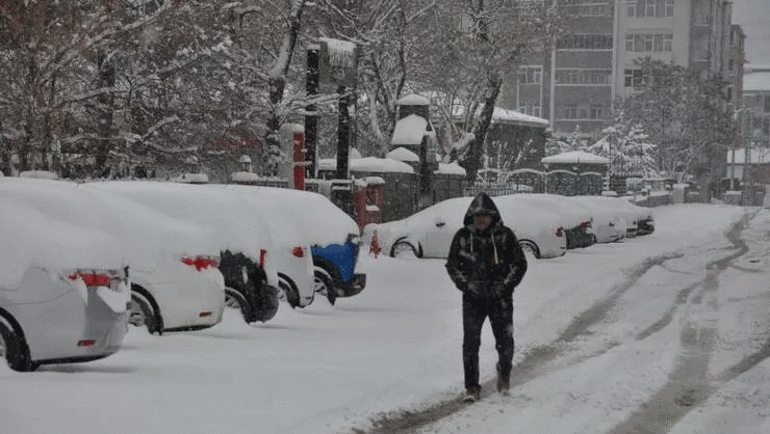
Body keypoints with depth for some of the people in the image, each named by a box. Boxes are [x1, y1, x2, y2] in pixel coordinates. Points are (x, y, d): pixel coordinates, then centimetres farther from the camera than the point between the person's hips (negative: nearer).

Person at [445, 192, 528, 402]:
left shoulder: (505, 235, -1)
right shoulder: (463, 236, 1)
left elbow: (520, 263, 5)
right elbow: (452, 265, 9)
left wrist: (507, 285, -7)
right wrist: (465, 284, -6)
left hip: (500, 298, 0)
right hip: (473, 298, 0)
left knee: (505, 340, 1)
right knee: (470, 342, -7)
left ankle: (504, 374, 31)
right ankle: (472, 387, 0)